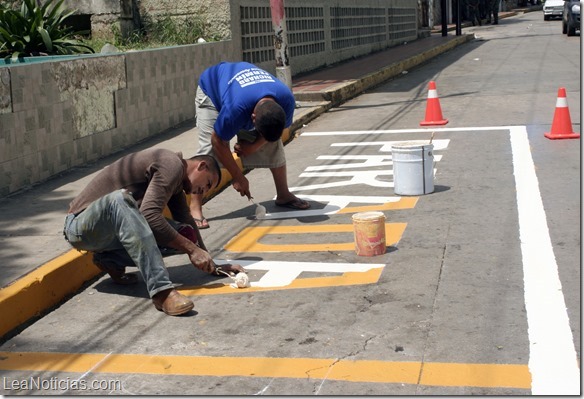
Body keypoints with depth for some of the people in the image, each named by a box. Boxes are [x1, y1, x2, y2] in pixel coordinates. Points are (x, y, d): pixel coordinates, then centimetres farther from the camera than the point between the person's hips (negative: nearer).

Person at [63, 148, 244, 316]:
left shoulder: (176, 179, 14)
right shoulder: (171, 164, -16)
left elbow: (187, 222, 17)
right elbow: (149, 215, -28)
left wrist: (211, 265, 12)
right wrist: (191, 248, -23)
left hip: (112, 230, 8)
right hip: (81, 226, -8)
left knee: (186, 234, -6)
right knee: (120, 198, -41)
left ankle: (110, 260, 3)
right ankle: (161, 290, -44)